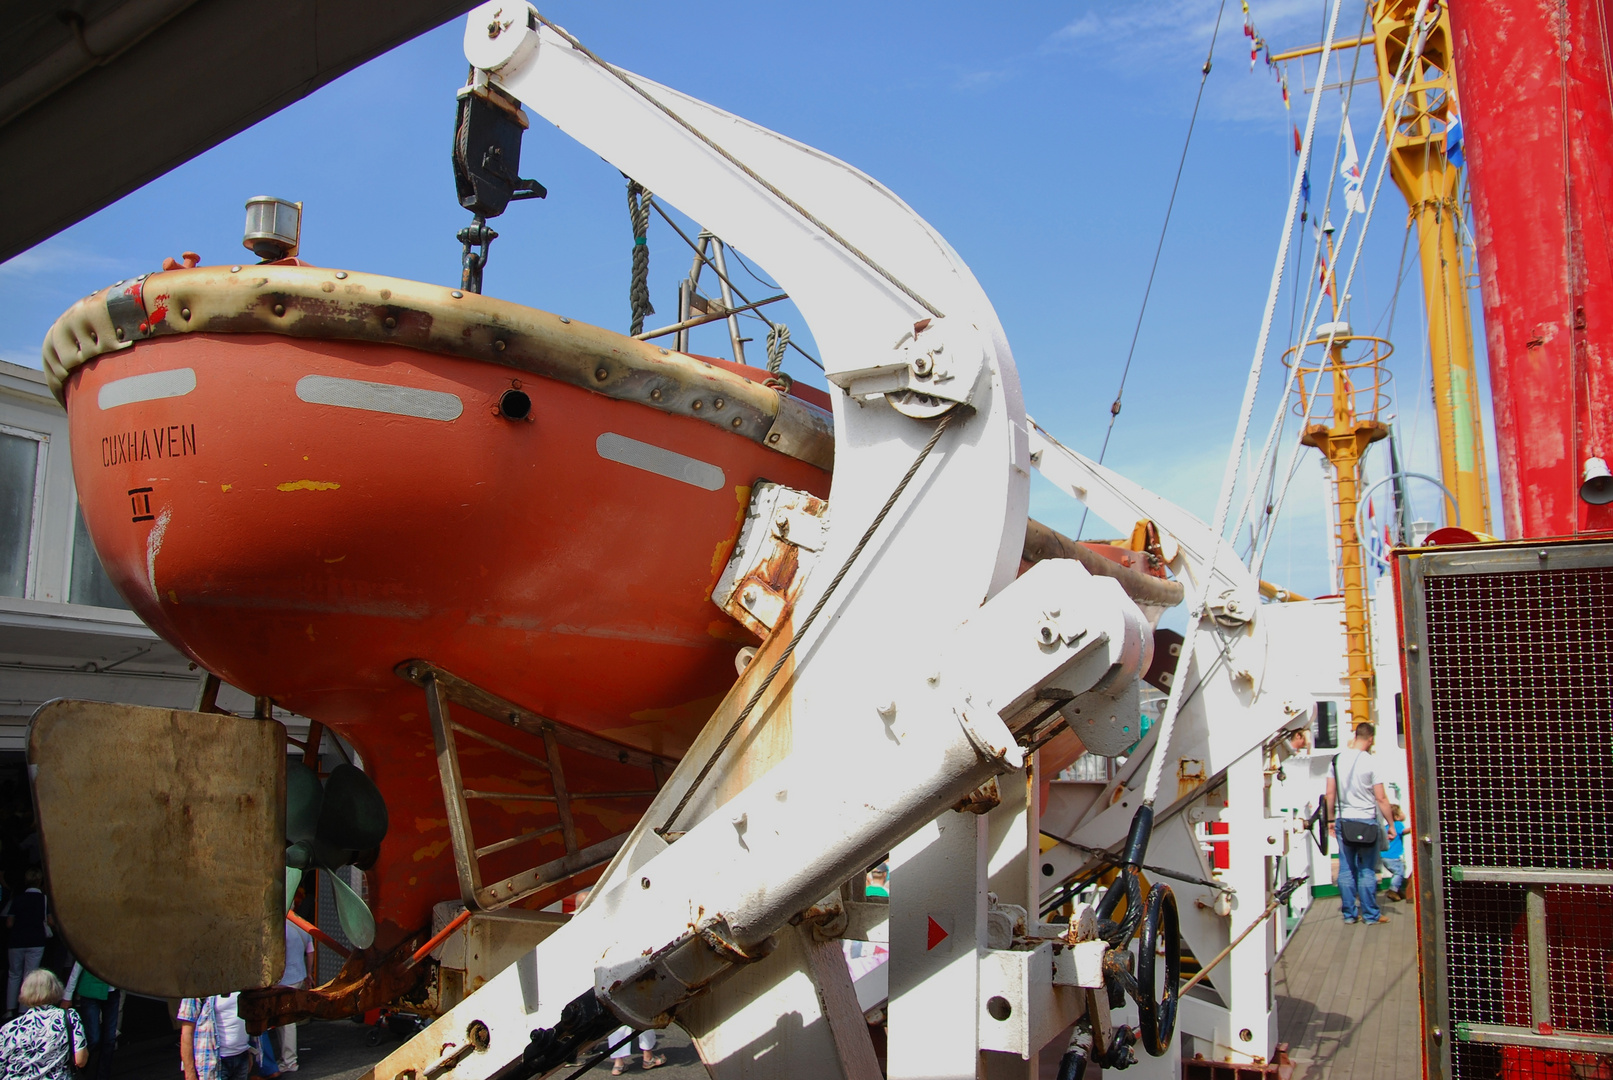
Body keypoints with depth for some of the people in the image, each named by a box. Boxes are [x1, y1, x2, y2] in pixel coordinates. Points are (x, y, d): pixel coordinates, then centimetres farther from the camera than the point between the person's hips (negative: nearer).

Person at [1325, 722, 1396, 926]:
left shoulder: (1337, 759, 2)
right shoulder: (1370, 762, -11)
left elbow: (1330, 793, 6)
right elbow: (1381, 798, -10)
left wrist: (1332, 819, 16)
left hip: (1343, 821, 4)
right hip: (1366, 821, -4)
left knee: (1346, 869, 8)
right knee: (1367, 870, 3)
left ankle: (1349, 913, 13)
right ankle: (1371, 915, 9)